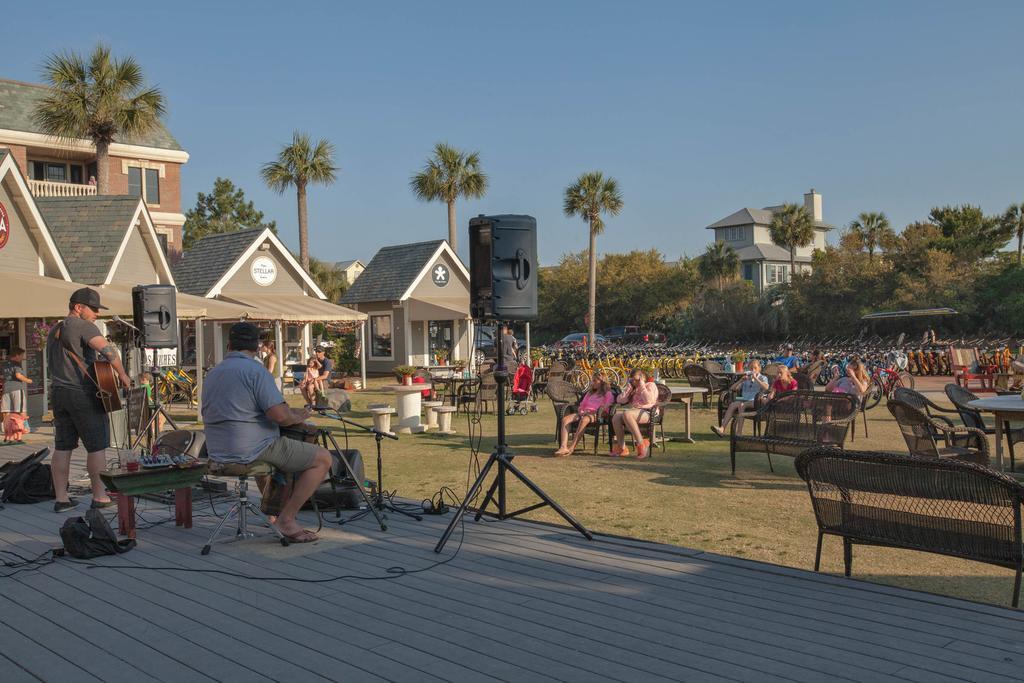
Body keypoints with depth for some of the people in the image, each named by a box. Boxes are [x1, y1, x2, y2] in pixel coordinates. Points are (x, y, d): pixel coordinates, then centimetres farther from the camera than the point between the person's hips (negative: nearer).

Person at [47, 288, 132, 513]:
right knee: (97, 446, 0)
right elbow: (107, 349, -23)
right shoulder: (83, 326, -9)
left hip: (58, 393, 8)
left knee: (62, 447, 8)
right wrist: (122, 375, -14)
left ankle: (61, 498, 10)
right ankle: (100, 497, 3)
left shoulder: (54, 331, 18)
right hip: (83, 393, -8)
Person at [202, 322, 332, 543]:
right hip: (250, 451, -9)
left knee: (289, 449, 33)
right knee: (322, 458, -2)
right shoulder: (255, 370, -13)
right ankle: (286, 519, -4)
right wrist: (296, 418, 0)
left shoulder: (212, 374, 13)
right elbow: (279, 415, -22)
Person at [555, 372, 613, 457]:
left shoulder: (608, 394, 14)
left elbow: (605, 409, -1)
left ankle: (571, 448, -47)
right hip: (583, 413, 6)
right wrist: (581, 411, 4)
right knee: (565, 419, -26)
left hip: (595, 415, -6)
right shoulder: (589, 393, 35)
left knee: (584, 420, -42)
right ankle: (563, 447, -41)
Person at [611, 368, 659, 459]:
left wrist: (642, 386, -2)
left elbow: (648, 400, -11)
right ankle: (621, 448, -23)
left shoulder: (651, 385, 11)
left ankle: (641, 444, -33)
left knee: (627, 414, -36)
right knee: (616, 416, -24)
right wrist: (629, 387, 13)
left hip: (646, 413, -6)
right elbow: (620, 400, 15)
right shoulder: (633, 389, 28)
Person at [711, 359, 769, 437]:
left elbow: (766, 387, -11)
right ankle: (722, 429, -42)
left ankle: (739, 433, -40)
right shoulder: (746, 379, 26)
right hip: (743, 399, 4)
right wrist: (741, 380, 4)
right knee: (732, 405, -28)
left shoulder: (763, 378, 14)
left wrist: (755, 378, -13)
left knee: (741, 405, -35)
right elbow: (732, 388, 17)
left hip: (754, 401, -4)